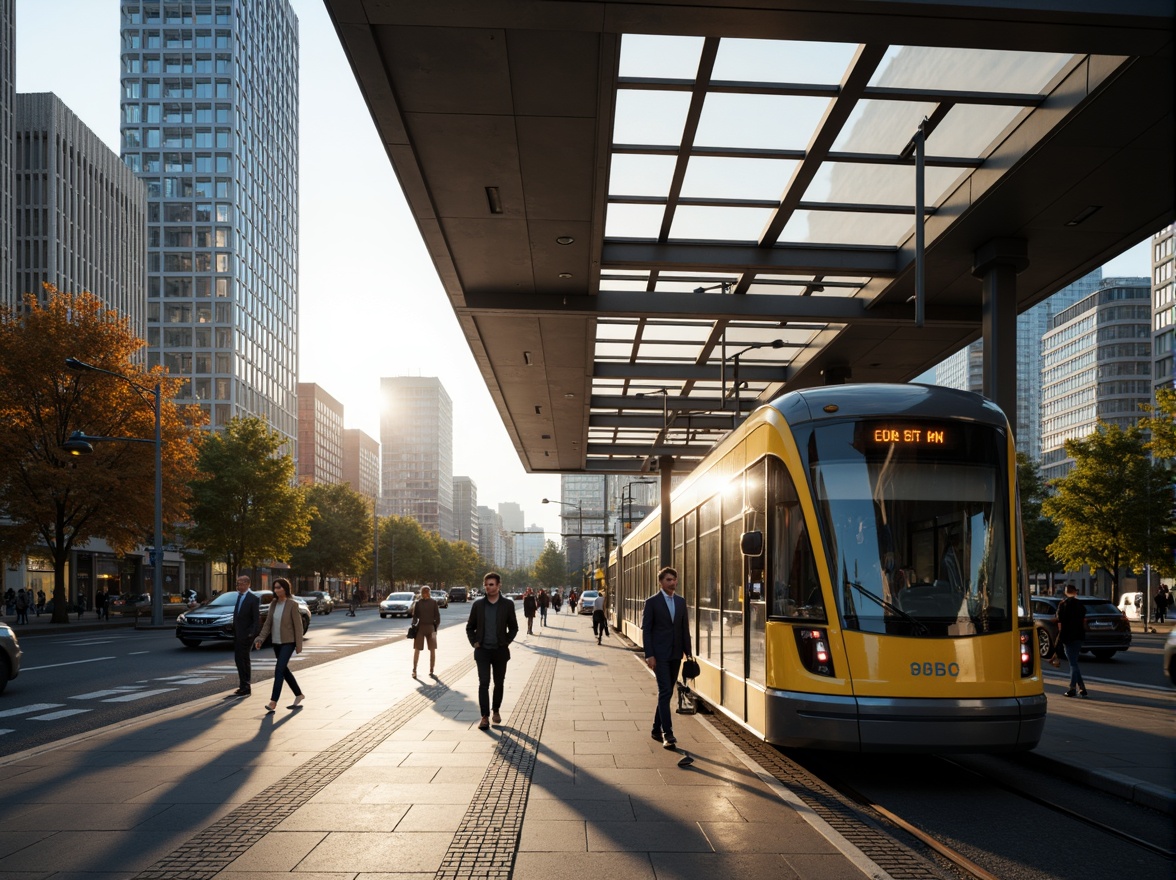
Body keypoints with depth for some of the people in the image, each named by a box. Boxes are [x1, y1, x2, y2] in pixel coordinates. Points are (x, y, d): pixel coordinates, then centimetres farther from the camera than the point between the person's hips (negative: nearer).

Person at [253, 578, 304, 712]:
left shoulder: (292, 605, -12)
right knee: (284, 670, 15)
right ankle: (299, 695, 30)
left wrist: (299, 645, -11)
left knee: (279, 670, -16)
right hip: (276, 642, 7)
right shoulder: (273, 604, 5)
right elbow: (267, 624, 6)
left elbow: (298, 625, -11)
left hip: (288, 642, -7)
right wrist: (260, 639, -6)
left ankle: (273, 702, -18)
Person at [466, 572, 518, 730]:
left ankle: (496, 711, 30)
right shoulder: (478, 603, 0)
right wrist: (474, 642, -2)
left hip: (500, 651, 1)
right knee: (483, 683, -8)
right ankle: (485, 717, -7)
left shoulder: (507, 604, -2)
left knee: (499, 683, 11)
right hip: (482, 651, -1)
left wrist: (506, 642, -2)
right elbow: (470, 627, 9)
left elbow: (513, 628, 8)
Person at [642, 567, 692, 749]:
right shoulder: (652, 602, -5)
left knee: (666, 693, 11)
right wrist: (649, 655, -14)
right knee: (665, 692, -12)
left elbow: (685, 628, 13)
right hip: (659, 655, -6)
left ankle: (657, 729, 22)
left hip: (675, 655, 6)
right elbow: (646, 630, -7)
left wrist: (688, 652, 7)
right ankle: (667, 733, -13)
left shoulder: (681, 602, 11)